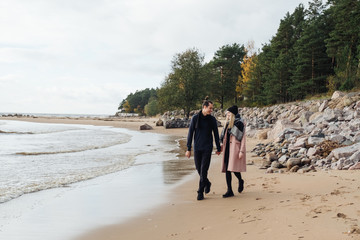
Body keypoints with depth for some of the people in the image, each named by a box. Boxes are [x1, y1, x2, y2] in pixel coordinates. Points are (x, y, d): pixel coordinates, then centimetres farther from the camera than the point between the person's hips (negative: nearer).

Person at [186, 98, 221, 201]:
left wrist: (218, 148, 9)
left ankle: (200, 192, 1)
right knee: (198, 168, 9)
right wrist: (188, 149, -3)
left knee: (204, 170, -6)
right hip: (197, 148, 1)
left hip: (207, 148, -1)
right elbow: (190, 133, -1)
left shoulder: (212, 119, 1)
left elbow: (216, 134, 8)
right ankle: (207, 183, 36)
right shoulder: (195, 118, -2)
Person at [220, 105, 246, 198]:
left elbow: (243, 138, -9)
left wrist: (241, 151, -15)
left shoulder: (240, 123, -6)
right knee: (227, 169, 1)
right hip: (228, 148, 7)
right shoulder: (228, 123, 15)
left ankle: (240, 181, 21)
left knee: (234, 168, -11)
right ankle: (229, 191, 3)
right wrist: (222, 145, 8)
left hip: (235, 148, -7)